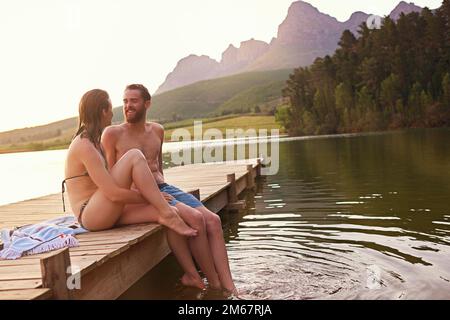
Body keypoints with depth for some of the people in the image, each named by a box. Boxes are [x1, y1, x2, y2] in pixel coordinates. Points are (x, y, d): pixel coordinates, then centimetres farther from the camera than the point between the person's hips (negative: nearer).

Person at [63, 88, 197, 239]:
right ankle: (167, 214, -20)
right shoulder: (84, 146, -16)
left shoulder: (92, 142, 17)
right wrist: (149, 198, -10)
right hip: (90, 216, -10)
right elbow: (114, 194, -23)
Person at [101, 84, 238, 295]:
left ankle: (230, 288, -17)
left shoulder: (157, 131, 16)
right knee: (195, 219, -27)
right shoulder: (112, 134, -1)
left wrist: (165, 189, 11)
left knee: (213, 220, -16)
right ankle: (214, 284, -13)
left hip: (164, 189, 6)